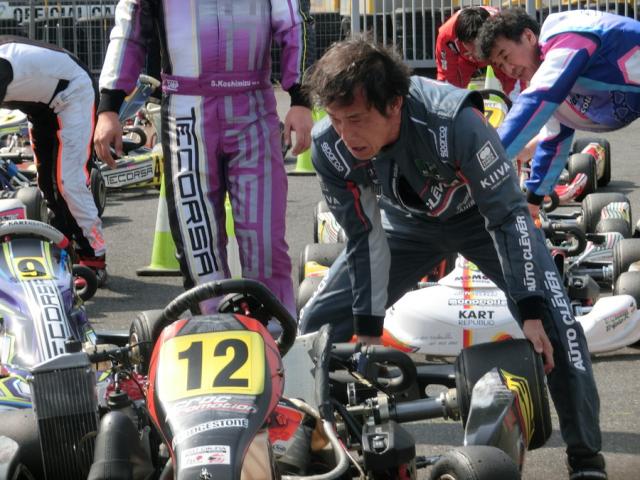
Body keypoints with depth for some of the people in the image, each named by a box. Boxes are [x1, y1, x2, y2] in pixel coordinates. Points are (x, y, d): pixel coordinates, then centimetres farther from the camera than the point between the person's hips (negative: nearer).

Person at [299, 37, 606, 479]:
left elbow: (508, 215, -32)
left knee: (554, 323, -21)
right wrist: (368, 328, -13)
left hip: (484, 213, -4)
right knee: (319, 322, -4)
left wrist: (531, 312, -34)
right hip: (407, 219, 4)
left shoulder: (456, 122, -41)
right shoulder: (330, 147, -29)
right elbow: (365, 239, -15)